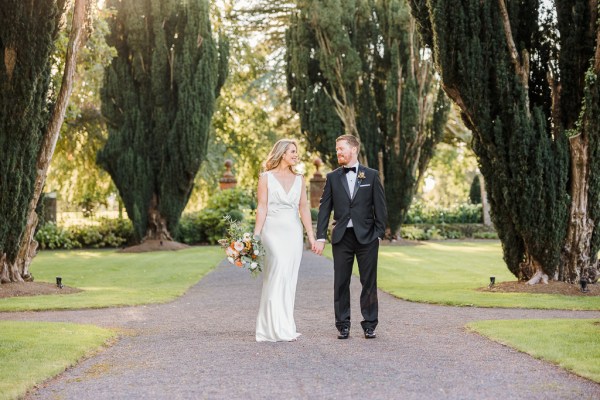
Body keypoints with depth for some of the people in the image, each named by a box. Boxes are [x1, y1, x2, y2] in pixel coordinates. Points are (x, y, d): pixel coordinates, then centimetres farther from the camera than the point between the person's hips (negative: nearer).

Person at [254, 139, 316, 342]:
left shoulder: (299, 179, 12)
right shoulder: (266, 177, 1)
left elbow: (304, 208, 11)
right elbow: (262, 208, -3)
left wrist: (311, 236, 5)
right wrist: (255, 236, -10)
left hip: (294, 232, 5)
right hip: (273, 231, -4)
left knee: (289, 279, 4)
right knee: (279, 274, -17)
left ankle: (285, 327, 10)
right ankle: (277, 328, -16)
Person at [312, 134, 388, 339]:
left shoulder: (371, 175, 3)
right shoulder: (332, 177, 7)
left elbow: (380, 207, 3)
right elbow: (324, 208, 4)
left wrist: (379, 234, -3)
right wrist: (320, 237, -3)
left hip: (366, 237, -1)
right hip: (341, 237, 1)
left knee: (369, 282, 3)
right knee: (341, 283, 3)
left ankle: (369, 326, 11)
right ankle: (343, 326, 11)